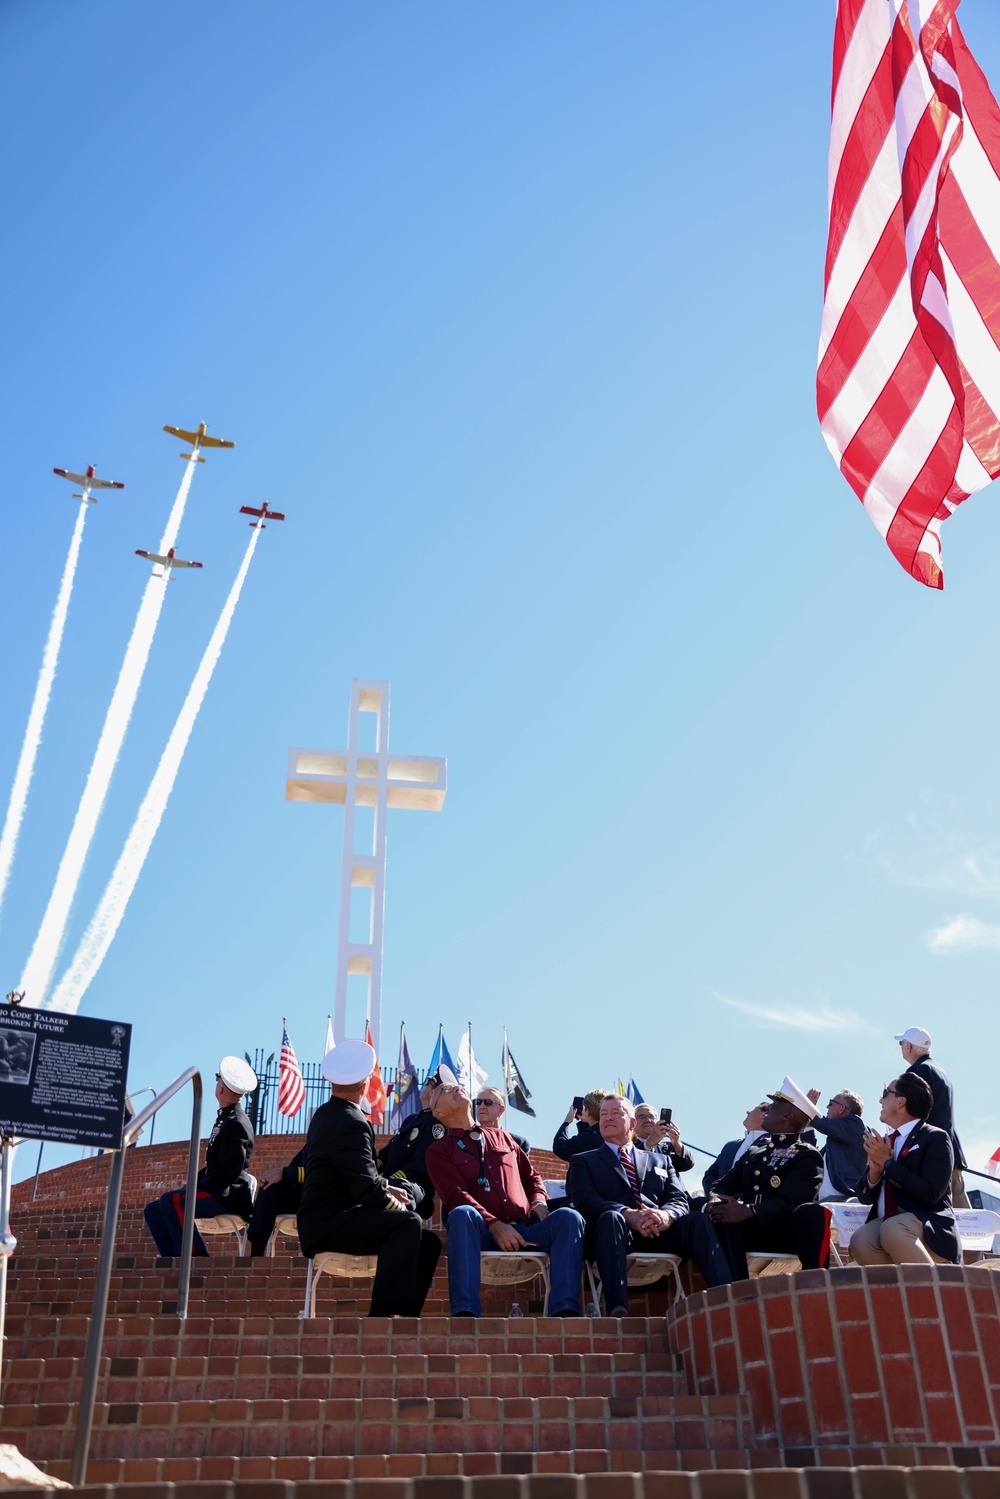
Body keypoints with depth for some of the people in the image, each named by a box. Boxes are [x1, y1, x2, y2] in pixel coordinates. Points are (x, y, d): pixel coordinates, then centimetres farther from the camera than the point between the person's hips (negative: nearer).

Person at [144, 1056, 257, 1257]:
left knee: (171, 1200, -29)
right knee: (153, 1210, 8)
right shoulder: (224, 1118, 15)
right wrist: (187, 1186, 7)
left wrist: (191, 1187, -16)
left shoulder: (237, 1124, -15)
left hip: (229, 1196, -10)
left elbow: (228, 1173, -21)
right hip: (216, 1193, 10)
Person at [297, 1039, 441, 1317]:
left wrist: (387, 1188, 12)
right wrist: (396, 1204, -4)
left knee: (428, 1242, 5)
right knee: (409, 1222, -28)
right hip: (327, 1222, -10)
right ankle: (384, 1312, -29)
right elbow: (366, 1188, -22)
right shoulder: (351, 1123, -18)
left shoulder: (326, 1114, 15)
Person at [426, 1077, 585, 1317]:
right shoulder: (439, 1151, 13)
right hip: (482, 1235, -4)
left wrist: (538, 1202, 6)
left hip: (525, 1231, 4)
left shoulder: (502, 1138, 28)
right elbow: (456, 1197, -3)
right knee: (462, 1214, -37)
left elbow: (532, 1177, 31)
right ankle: (464, 1311, -47)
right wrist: (495, 1225, -18)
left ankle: (564, 1310, -37)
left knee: (568, 1217, -24)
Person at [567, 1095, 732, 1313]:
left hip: (658, 1233, 3)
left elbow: (679, 1200, 13)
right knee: (611, 1217, -38)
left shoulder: (660, 1160, 30)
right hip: (617, 1231, -3)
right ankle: (617, 1310, -52)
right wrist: (628, 1215, -19)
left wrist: (665, 1215, -14)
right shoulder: (583, 1161, 21)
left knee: (696, 1220, -27)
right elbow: (586, 1202, 1)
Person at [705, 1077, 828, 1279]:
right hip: (750, 1231, 4)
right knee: (721, 1212, -29)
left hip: (787, 1232, -4)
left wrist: (748, 1211, -32)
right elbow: (724, 1184, 15)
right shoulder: (755, 1150, 22)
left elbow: (788, 1203, -14)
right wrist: (715, 1198, -12)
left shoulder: (807, 1156, 2)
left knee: (813, 1211, -35)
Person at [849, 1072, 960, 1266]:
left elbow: (931, 1194, -16)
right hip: (886, 1224, 5)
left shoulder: (935, 1138, -3)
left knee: (892, 1230, -37)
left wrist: (888, 1163, -14)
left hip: (926, 1226, -5)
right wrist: (874, 1172, -5)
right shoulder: (884, 1142, 17)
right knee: (860, 1241, -29)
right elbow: (865, 1196, 16)